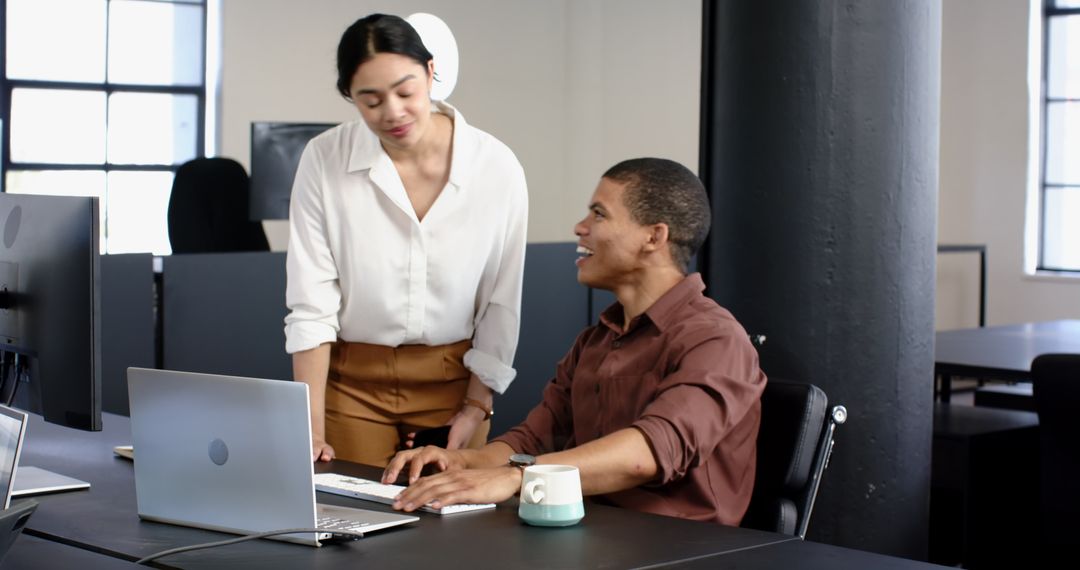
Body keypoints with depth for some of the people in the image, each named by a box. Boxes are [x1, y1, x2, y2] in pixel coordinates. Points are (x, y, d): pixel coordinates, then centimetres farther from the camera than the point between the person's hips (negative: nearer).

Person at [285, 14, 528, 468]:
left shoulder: (497, 167, -10)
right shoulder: (324, 160, -11)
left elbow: (500, 304, -2)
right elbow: (311, 302, -10)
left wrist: (477, 405, -4)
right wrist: (311, 425, -13)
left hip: (452, 379, 1)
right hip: (351, 379, 0)